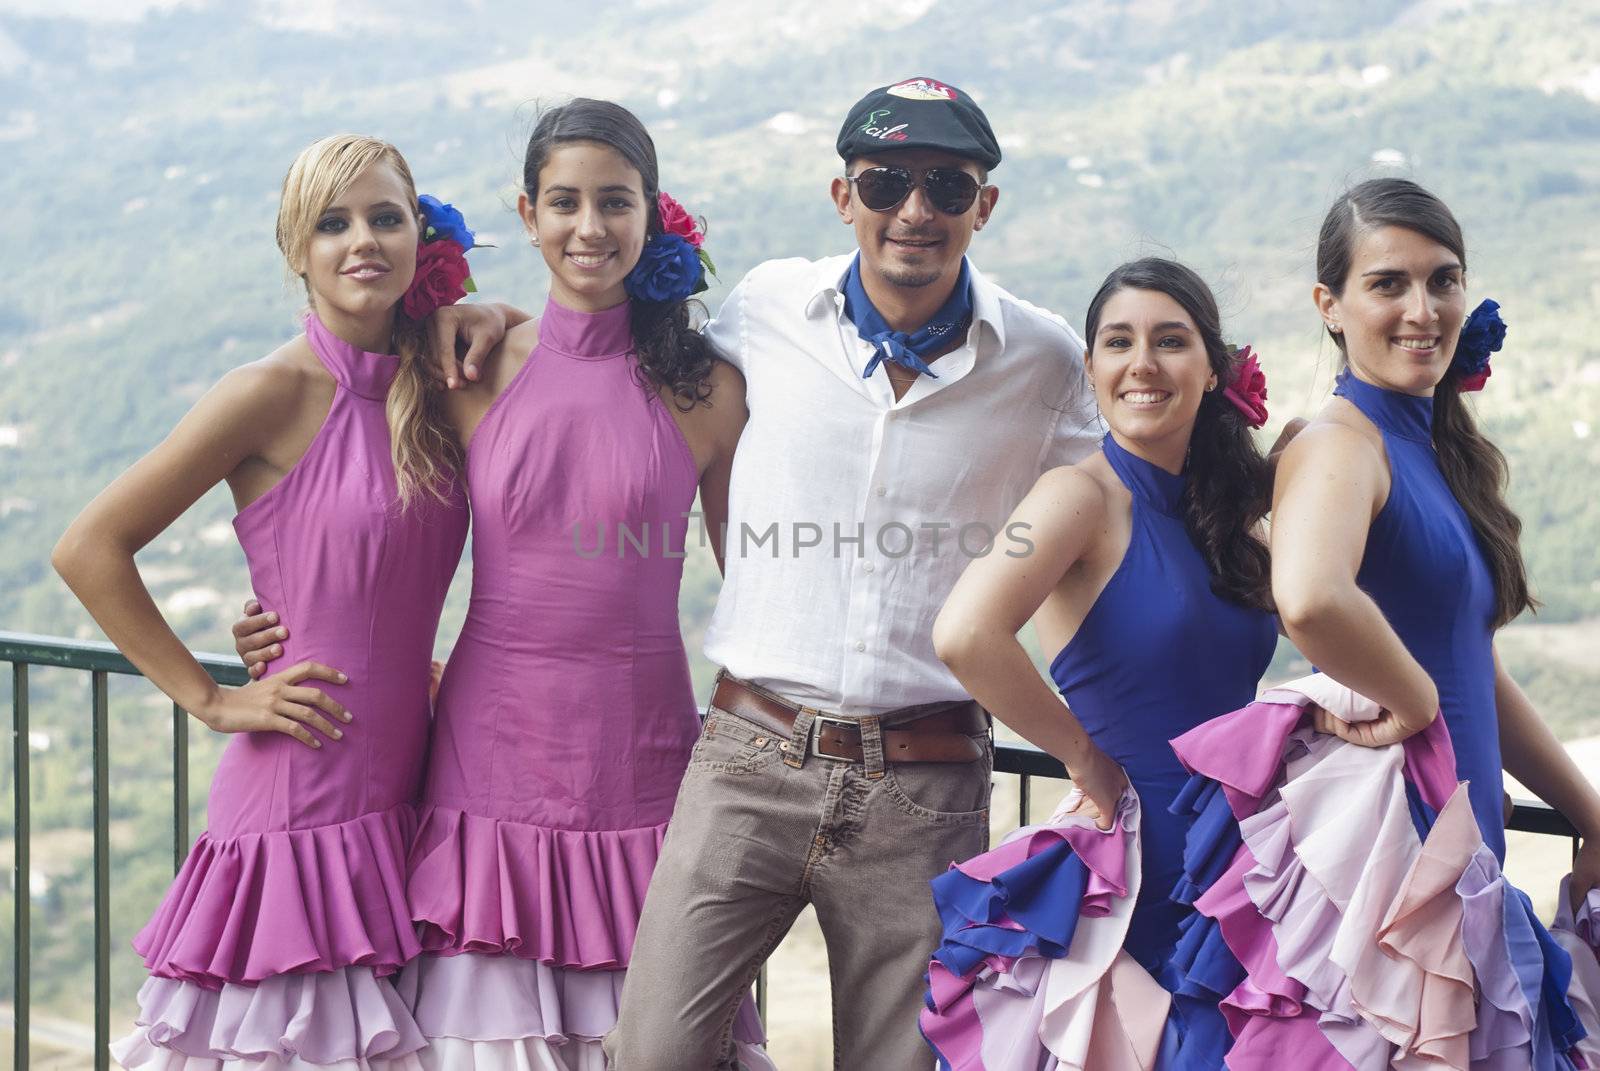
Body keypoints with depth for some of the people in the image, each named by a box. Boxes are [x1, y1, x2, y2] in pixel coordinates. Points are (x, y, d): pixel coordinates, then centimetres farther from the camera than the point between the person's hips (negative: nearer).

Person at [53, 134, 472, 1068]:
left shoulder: (432, 386, 7)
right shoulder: (275, 394, -9)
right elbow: (90, 551, -9)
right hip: (299, 796, -6)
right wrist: (212, 700, -7)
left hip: (405, 791, 6)